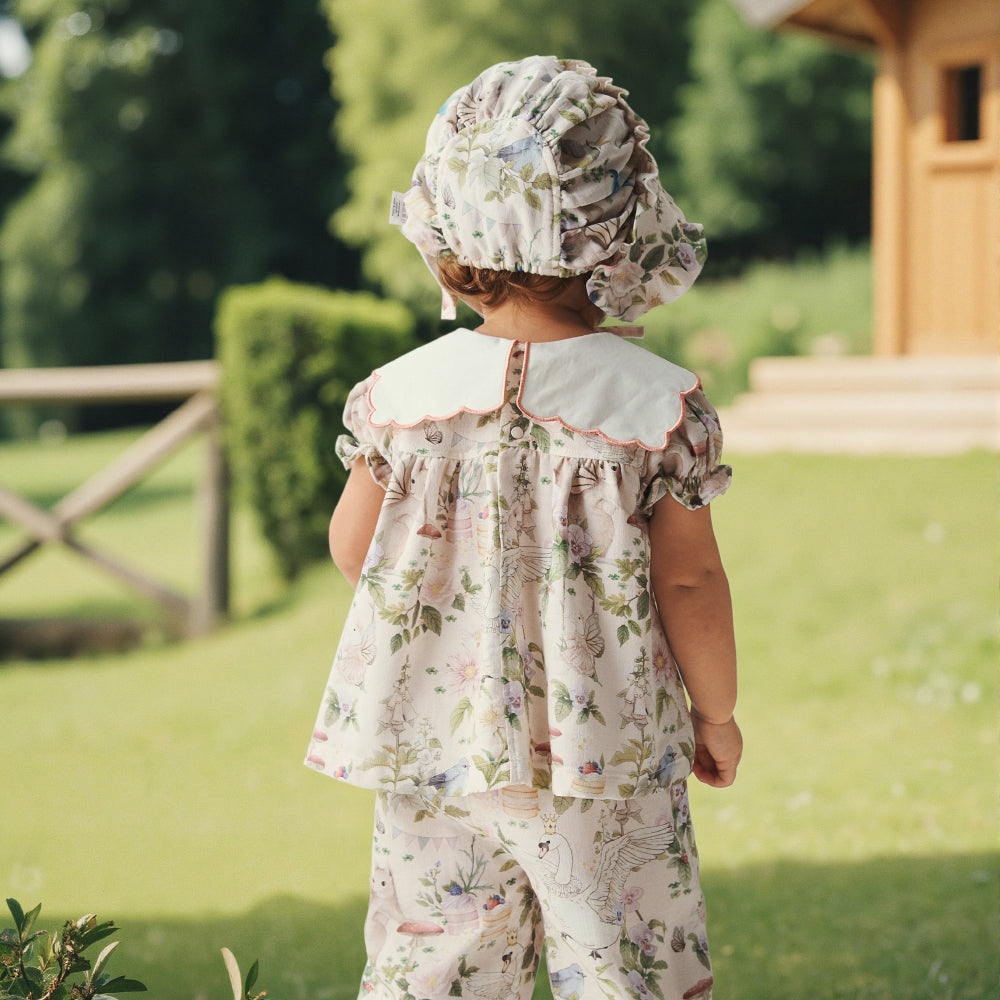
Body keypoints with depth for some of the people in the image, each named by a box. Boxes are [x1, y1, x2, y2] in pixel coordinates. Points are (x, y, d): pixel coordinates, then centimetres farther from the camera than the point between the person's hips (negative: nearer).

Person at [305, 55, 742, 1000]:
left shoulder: (399, 393, -8)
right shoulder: (660, 403, -11)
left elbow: (353, 548, 4)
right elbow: (687, 580, -6)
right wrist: (716, 712, 9)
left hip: (431, 749, 2)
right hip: (606, 751, -2)